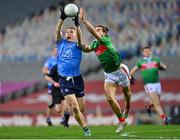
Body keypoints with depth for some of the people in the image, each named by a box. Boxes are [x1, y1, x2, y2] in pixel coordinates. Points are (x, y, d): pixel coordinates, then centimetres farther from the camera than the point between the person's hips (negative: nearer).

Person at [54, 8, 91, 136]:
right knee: (74, 107, -13)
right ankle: (86, 129, -5)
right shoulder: (61, 43, 11)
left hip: (77, 80, 0)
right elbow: (57, 31, -5)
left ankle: (85, 127, 26)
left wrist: (77, 24, -32)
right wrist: (62, 18, -20)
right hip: (65, 81, 0)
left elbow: (80, 37, -16)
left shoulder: (77, 45, 5)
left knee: (81, 108, 3)